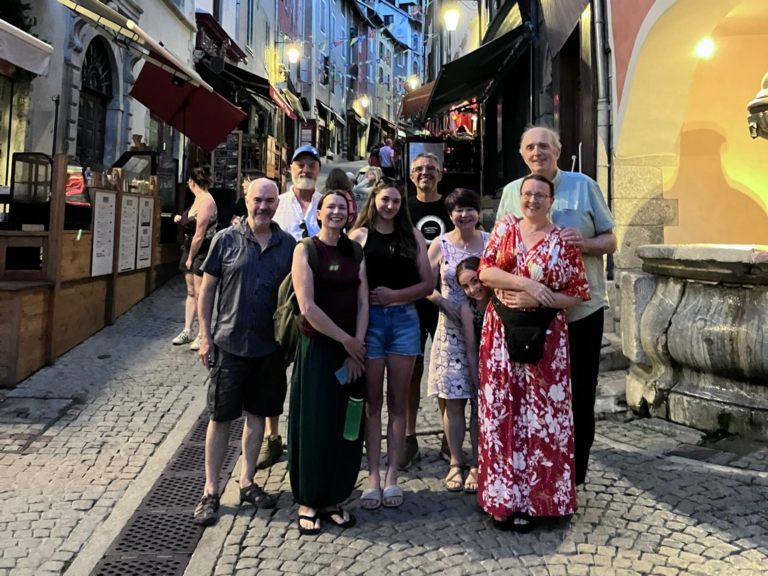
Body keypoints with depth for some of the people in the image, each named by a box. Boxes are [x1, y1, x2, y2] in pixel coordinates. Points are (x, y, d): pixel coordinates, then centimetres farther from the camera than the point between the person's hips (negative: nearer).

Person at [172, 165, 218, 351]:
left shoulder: (206, 202, -19)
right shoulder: (198, 199, 9)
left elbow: (199, 236, -20)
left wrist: (190, 258, -14)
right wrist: (181, 219, 10)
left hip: (202, 251, -10)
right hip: (191, 247, 10)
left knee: (200, 294, -4)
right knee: (190, 292, 14)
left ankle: (202, 335, 5)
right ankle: (187, 331, 22)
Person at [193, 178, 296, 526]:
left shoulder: (288, 245, 3)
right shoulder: (226, 240, -2)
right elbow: (207, 289, 1)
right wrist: (205, 336, -4)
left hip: (270, 347, 2)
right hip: (230, 344, -2)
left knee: (257, 415, 13)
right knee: (220, 417, 4)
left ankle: (246, 482, 29)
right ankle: (211, 491, 18)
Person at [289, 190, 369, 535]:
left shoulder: (354, 253, 9)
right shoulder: (306, 250, -5)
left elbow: (362, 303, 3)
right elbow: (308, 306, -13)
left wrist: (356, 348, -7)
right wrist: (345, 340, -11)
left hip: (351, 351, 4)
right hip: (316, 348, -4)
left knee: (347, 426, 9)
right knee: (315, 425, 3)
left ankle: (334, 499, 25)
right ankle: (308, 503, 19)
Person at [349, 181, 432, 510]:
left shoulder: (412, 236, 11)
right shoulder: (360, 234, 4)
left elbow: (428, 284, 7)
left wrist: (395, 295, -7)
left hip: (404, 319, 2)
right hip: (369, 320, -2)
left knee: (398, 401, 6)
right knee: (372, 400, 4)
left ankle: (392, 476, 14)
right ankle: (373, 477, 10)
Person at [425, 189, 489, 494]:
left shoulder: (490, 242, 4)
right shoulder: (441, 244, 3)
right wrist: (444, 302, -11)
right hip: (451, 330, 0)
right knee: (452, 400, 2)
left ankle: (478, 464, 16)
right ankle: (456, 463, 17)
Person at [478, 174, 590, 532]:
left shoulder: (563, 242, 2)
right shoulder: (503, 230, 9)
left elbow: (579, 294, 1)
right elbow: (485, 271, -4)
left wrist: (541, 298, -14)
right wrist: (526, 283, -16)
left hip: (544, 337, -2)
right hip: (501, 333, 2)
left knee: (539, 417, 0)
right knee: (501, 414, 3)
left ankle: (532, 501, 14)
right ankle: (504, 498, 16)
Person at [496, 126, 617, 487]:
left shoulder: (584, 185, 2)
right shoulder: (511, 191, 8)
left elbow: (610, 241, 3)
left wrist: (585, 243, -19)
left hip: (582, 310, -1)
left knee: (580, 396, 6)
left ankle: (574, 477, 22)